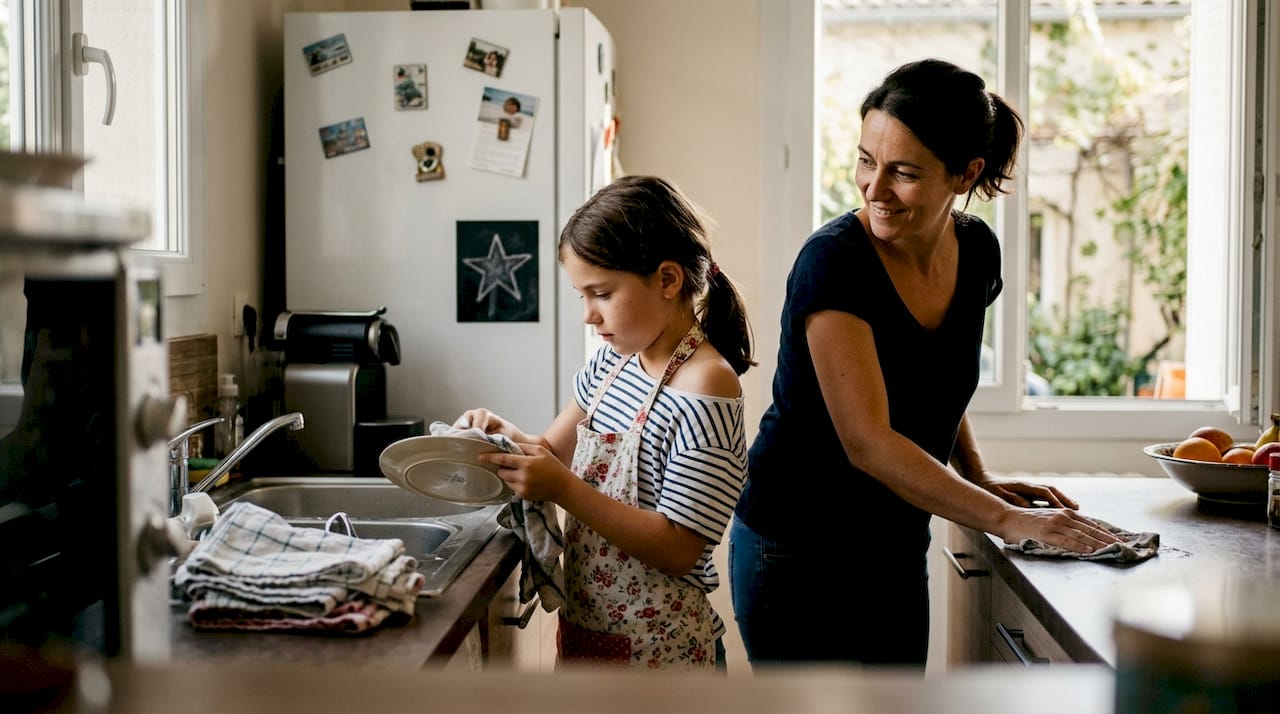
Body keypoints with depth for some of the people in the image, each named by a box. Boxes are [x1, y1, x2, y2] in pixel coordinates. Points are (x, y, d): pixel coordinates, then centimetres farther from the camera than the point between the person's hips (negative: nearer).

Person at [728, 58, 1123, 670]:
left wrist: (981, 480, 3)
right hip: (796, 554, -6)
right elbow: (868, 442, -28)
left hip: (898, 550, 6)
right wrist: (1009, 521, -27)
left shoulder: (976, 251, -2)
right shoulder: (834, 260, -23)